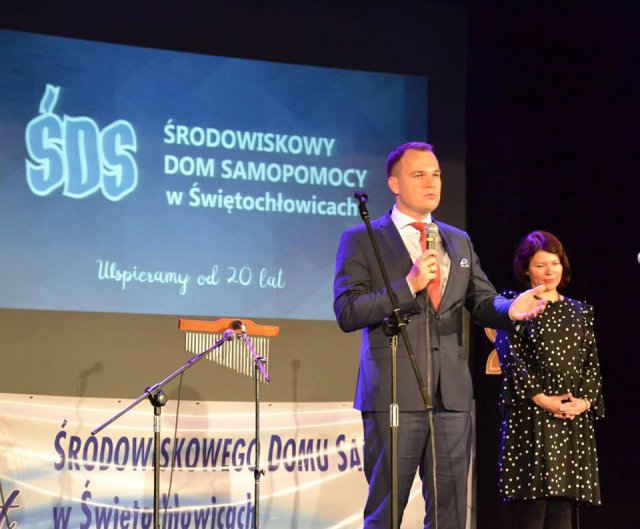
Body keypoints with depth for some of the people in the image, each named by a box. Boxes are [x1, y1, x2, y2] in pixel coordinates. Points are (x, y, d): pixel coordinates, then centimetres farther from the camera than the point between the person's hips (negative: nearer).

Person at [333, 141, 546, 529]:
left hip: (452, 395, 5)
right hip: (396, 395, -5)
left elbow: (483, 302, 11)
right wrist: (408, 286, -16)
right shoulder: (361, 240, 3)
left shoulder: (459, 242, 18)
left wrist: (511, 309, -12)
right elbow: (347, 313, -7)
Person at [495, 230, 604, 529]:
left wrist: (585, 400, -4)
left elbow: (592, 363, 14)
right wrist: (542, 399, -13)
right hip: (530, 415, -4)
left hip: (573, 417, 4)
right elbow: (511, 359, -5)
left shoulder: (580, 312, 18)